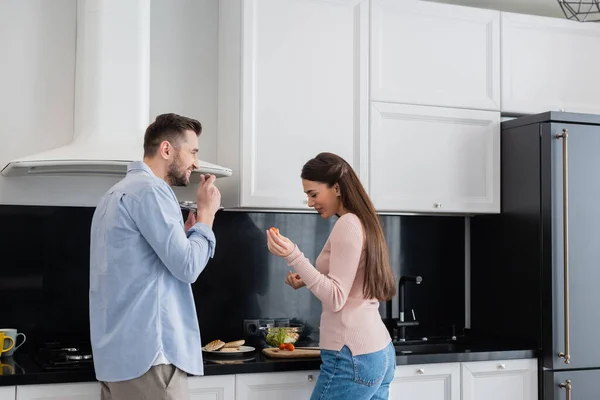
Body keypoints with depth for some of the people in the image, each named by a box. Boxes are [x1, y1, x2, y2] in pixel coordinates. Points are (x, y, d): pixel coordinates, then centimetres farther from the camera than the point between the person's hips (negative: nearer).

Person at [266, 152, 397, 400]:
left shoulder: (348, 224, -13)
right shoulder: (365, 222, 15)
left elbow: (336, 300, -18)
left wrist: (293, 256, -24)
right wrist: (307, 282, 15)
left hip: (352, 357, -10)